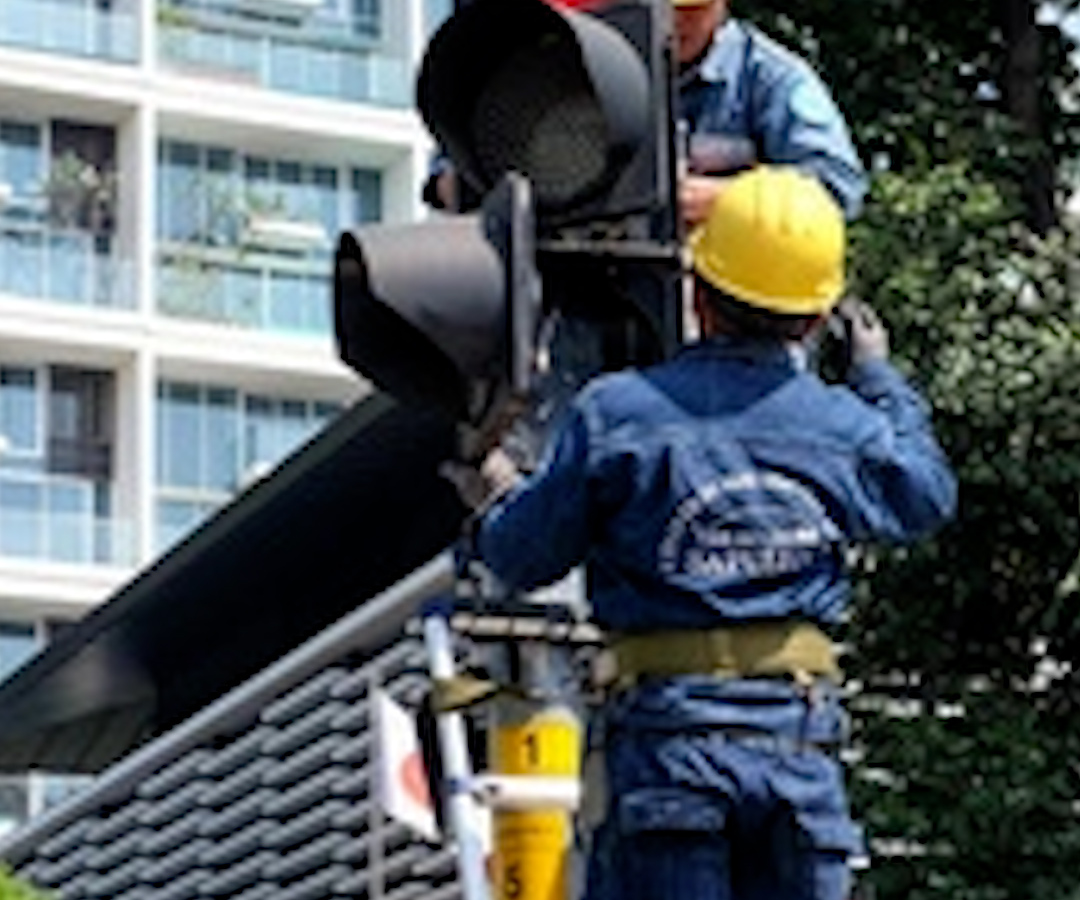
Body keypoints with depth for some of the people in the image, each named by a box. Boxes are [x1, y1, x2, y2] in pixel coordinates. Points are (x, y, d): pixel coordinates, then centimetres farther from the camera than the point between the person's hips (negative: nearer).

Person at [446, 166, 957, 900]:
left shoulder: (615, 414, -3)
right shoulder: (845, 426, 6)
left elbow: (526, 558, 6)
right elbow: (927, 498, 28)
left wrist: (495, 500, 30)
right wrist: (881, 380, 43)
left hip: (670, 734, -2)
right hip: (802, 735, 3)